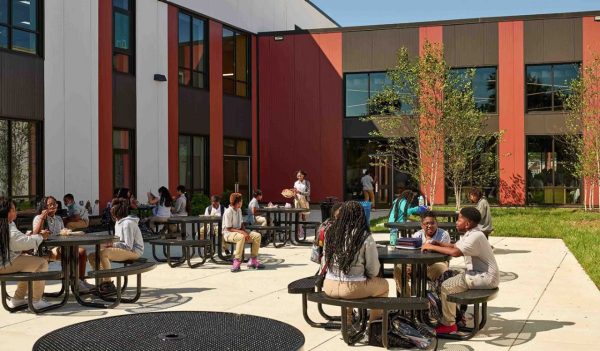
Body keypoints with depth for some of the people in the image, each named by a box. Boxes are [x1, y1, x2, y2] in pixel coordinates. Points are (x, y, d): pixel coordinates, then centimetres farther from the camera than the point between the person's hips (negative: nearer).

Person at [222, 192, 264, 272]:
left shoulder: (239, 210, 9)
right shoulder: (228, 212, -17)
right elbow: (229, 228, -18)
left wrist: (245, 231, -6)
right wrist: (242, 232, -26)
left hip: (239, 231, 8)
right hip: (228, 233, -8)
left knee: (257, 236, -11)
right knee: (241, 237, -41)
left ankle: (253, 260, -6)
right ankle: (237, 262, -35)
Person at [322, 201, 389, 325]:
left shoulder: (331, 233, -1)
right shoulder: (365, 237, -11)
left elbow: (325, 263, 8)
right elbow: (373, 271, -7)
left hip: (328, 287, 5)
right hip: (352, 289, -4)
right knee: (384, 284, 24)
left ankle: (348, 318, 43)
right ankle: (374, 321, 35)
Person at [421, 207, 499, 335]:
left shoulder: (476, 236, -21)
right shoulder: (470, 234, 12)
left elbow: (455, 252, -33)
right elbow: (454, 246, 12)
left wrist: (432, 247, -25)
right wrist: (438, 243, -7)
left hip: (486, 278, -10)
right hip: (477, 273, 10)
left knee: (446, 287, -11)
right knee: (447, 279, 15)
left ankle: (449, 324, 0)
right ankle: (457, 315, 20)